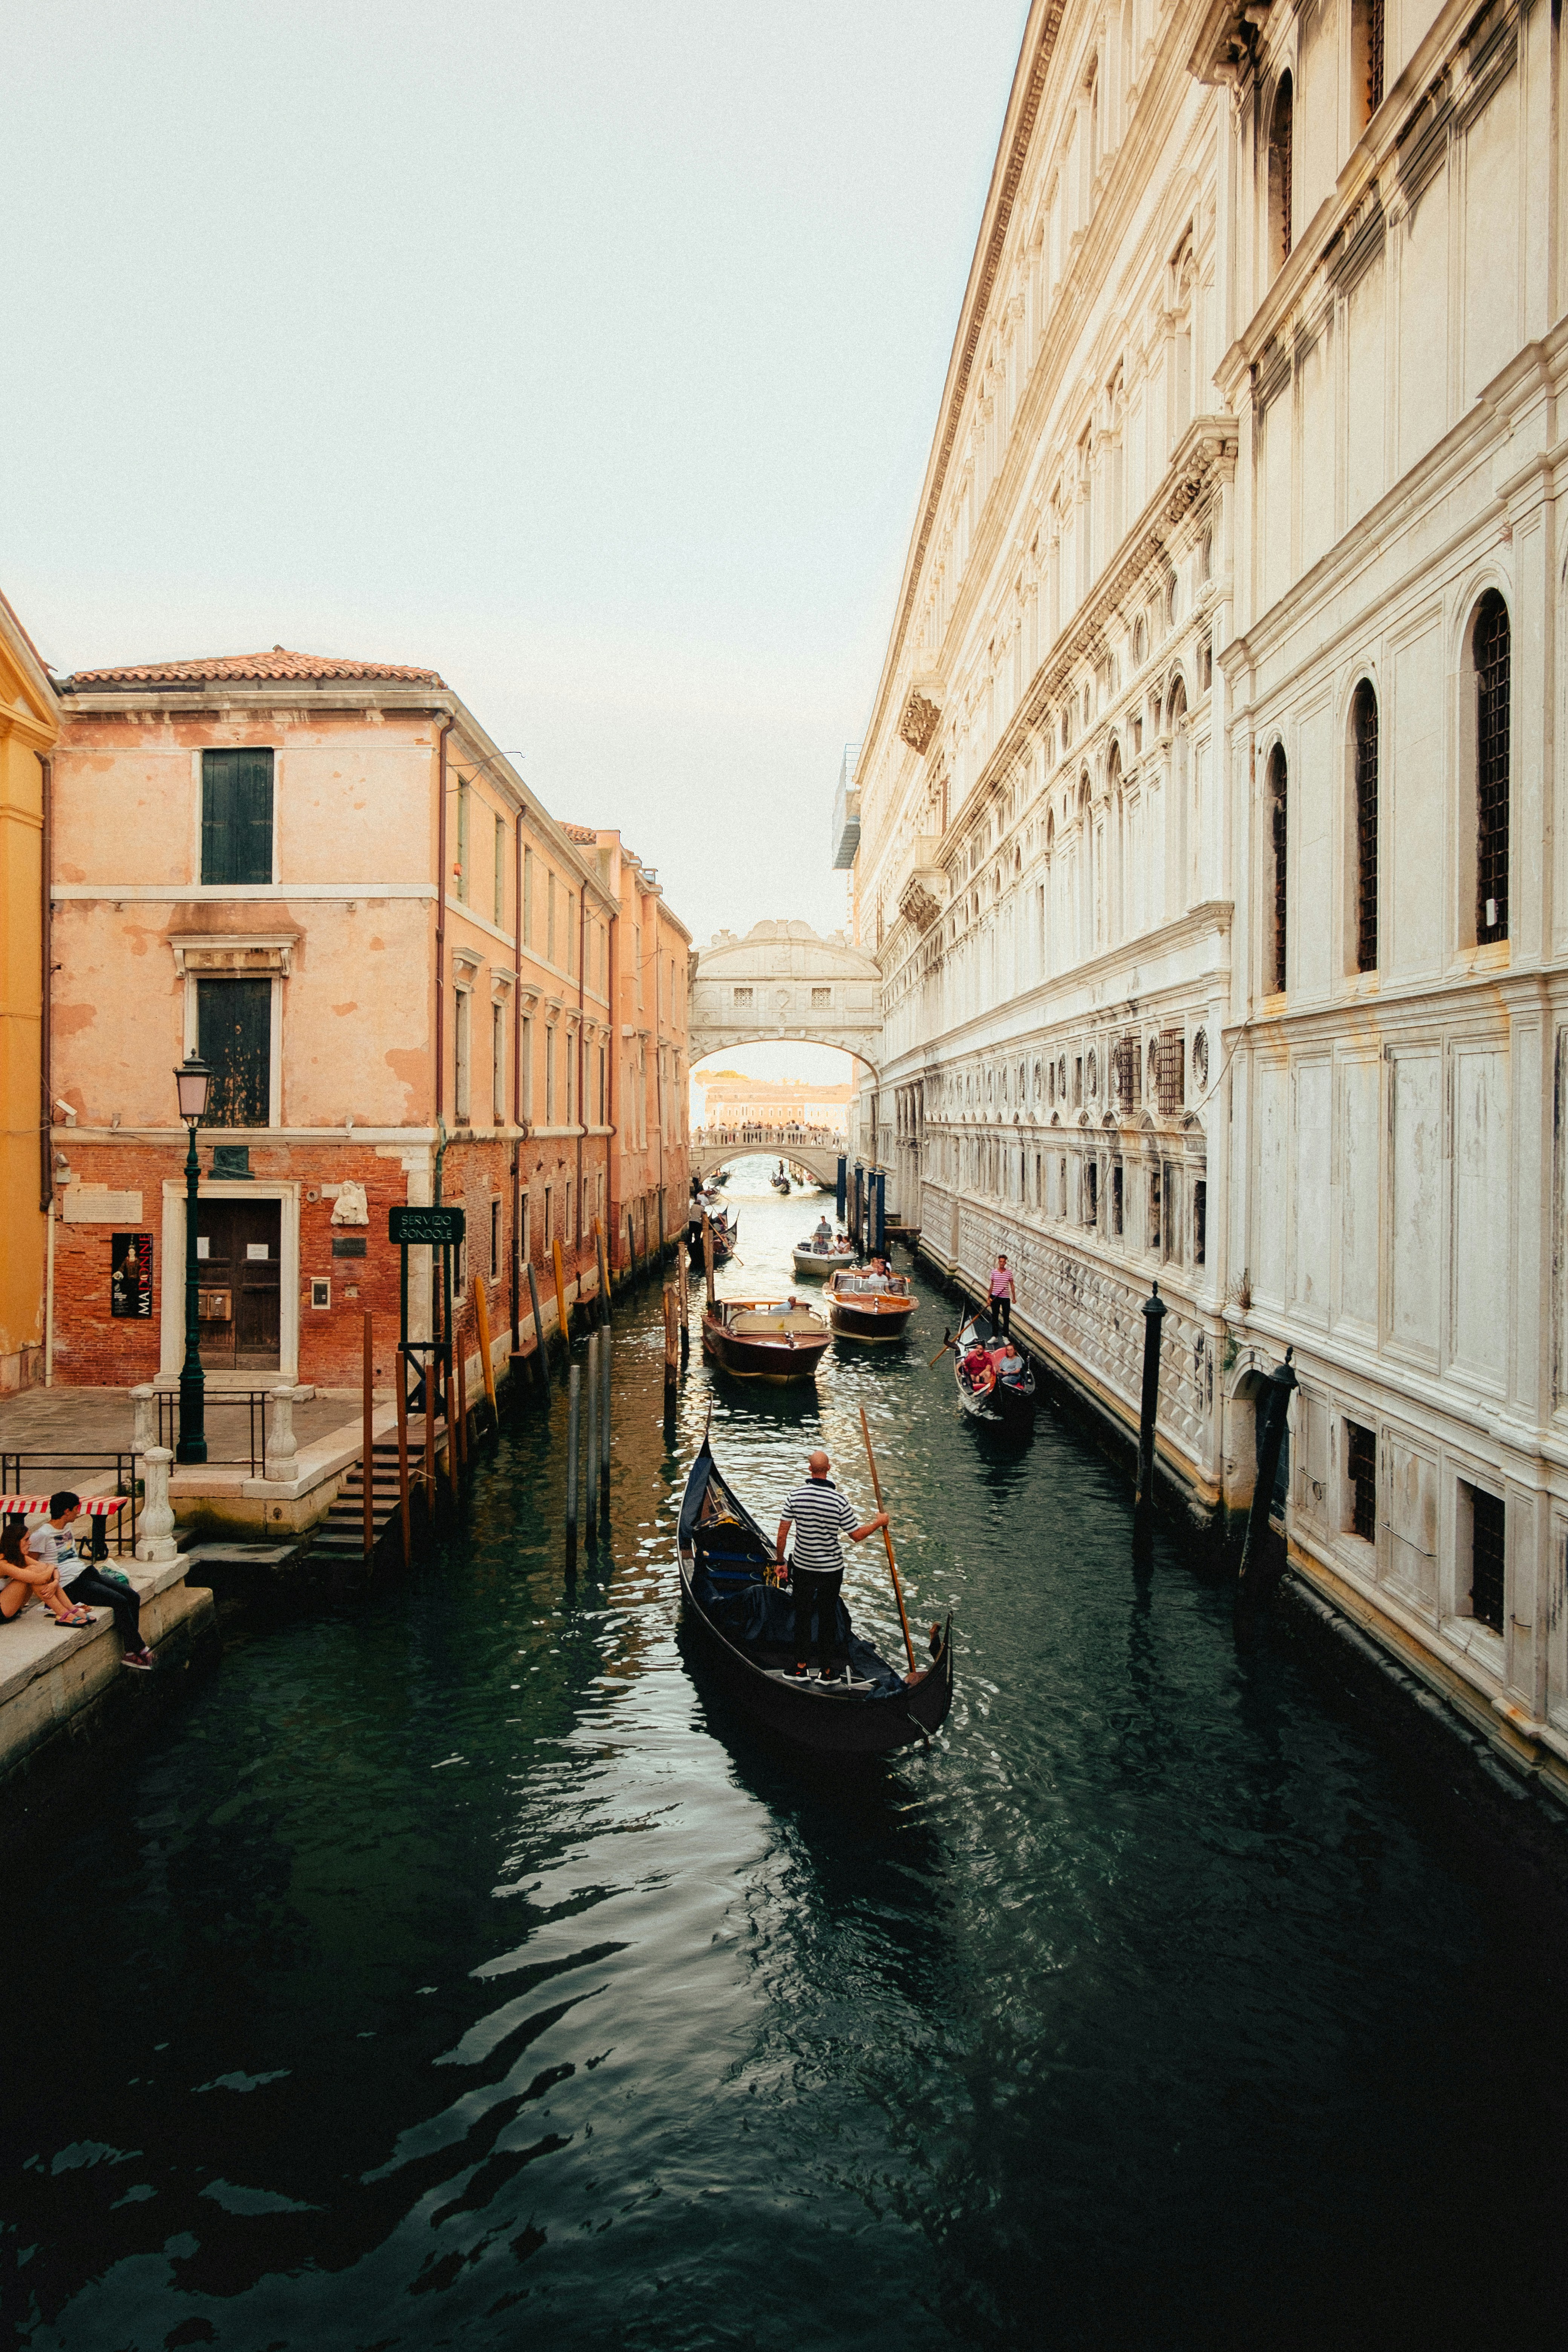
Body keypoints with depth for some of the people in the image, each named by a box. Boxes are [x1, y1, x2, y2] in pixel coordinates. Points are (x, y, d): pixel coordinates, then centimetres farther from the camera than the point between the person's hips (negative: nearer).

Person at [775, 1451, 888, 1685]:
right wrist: (879, 1522, 6)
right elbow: (857, 1536, -10)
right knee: (828, 1617, 12)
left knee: (802, 1615, 16)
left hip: (803, 1567, 2)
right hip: (831, 1569, -2)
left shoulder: (795, 1496, -12)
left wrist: (780, 1561, 7)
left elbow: (782, 1534, -7)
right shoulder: (840, 1501, -19)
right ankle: (827, 1670, 20)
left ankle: (801, 1667, 24)